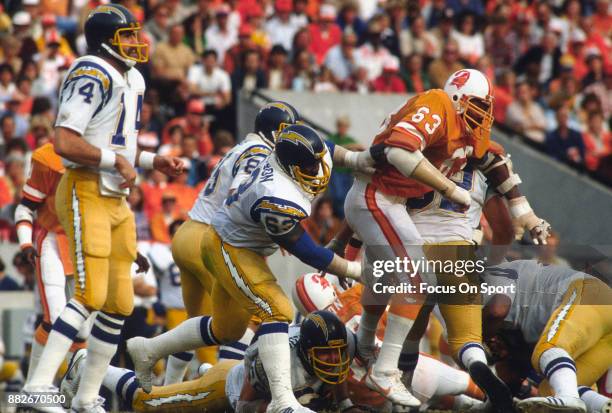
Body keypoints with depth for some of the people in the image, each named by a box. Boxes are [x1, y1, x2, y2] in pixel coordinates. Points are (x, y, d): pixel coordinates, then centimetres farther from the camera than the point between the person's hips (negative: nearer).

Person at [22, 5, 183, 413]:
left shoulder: (132, 80, 17)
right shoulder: (93, 76, -14)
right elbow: (65, 142, -22)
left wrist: (152, 160, 12)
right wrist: (115, 160, -17)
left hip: (117, 200, 10)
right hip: (86, 193, -10)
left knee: (119, 303, 8)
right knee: (91, 295, -18)